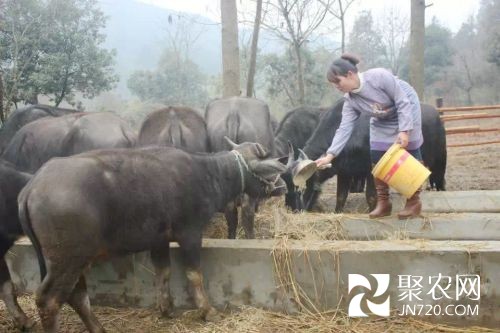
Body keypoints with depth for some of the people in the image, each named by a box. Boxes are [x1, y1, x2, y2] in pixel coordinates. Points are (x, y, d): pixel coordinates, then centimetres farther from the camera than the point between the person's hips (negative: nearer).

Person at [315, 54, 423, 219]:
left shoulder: (380, 76, -33)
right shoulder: (350, 100, -16)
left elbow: (403, 102, -27)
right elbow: (345, 128, -18)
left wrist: (404, 130, -32)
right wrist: (330, 154, -27)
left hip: (406, 108, -5)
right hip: (382, 121, 5)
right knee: (377, 157, -1)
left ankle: (414, 202, 4)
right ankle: (383, 202, 9)